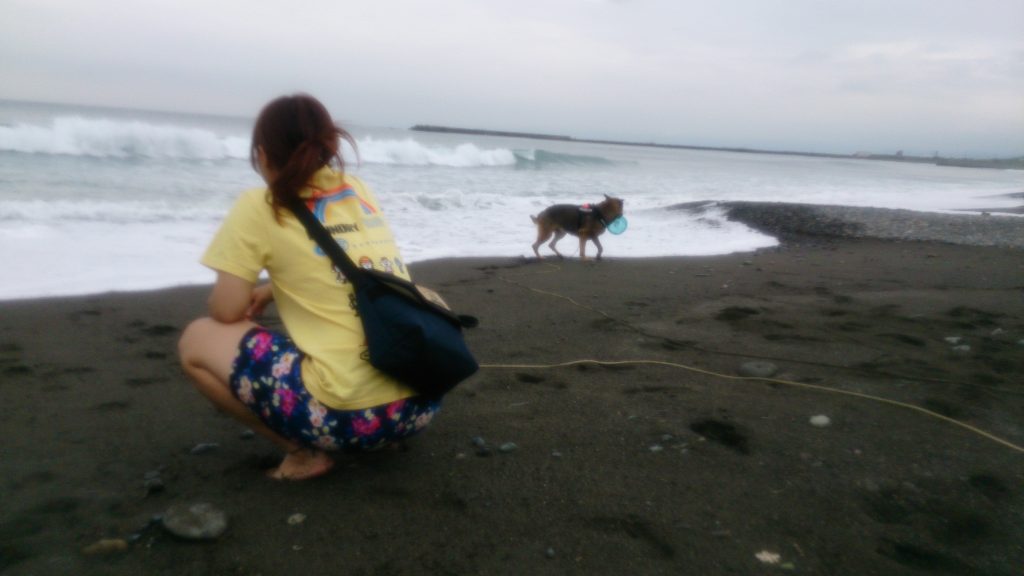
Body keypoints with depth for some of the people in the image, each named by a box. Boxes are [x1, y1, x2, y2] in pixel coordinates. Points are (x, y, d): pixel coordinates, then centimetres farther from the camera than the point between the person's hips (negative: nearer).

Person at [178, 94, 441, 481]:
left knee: (197, 341, 11)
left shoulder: (259, 207, -3)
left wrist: (249, 296, 23)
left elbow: (225, 312, 2)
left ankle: (306, 451, 4)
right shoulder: (358, 190, 13)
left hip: (349, 412, -7)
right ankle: (381, 436, 20)